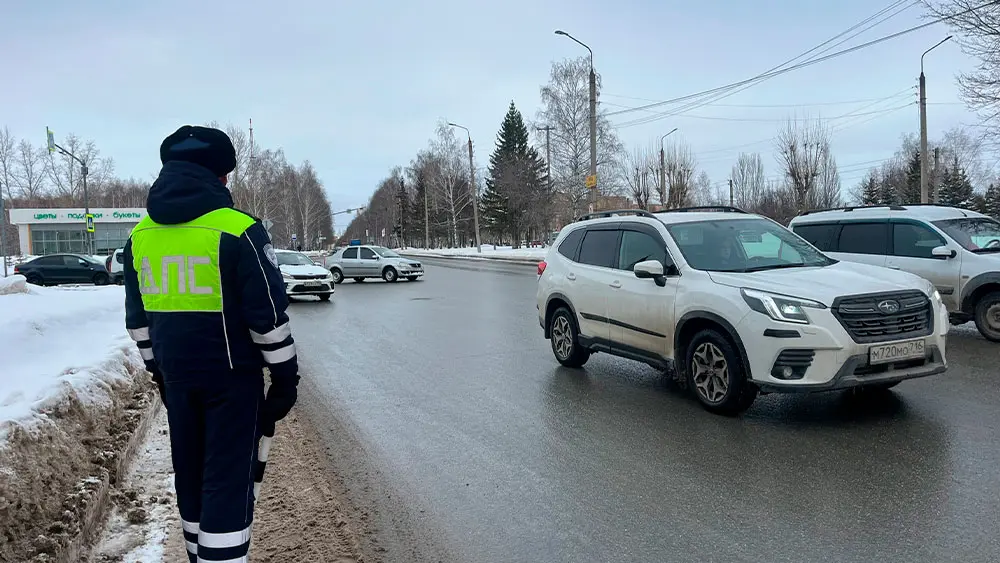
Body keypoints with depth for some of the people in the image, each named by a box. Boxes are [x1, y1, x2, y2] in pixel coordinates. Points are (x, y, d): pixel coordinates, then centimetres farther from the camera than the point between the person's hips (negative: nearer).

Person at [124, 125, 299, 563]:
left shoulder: (140, 237, 6)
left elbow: (138, 318, 13)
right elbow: (268, 314, -15)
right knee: (229, 481, 0)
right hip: (232, 377, -6)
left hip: (177, 378, 7)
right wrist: (285, 375, -5)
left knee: (191, 476, 19)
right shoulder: (237, 230, -15)